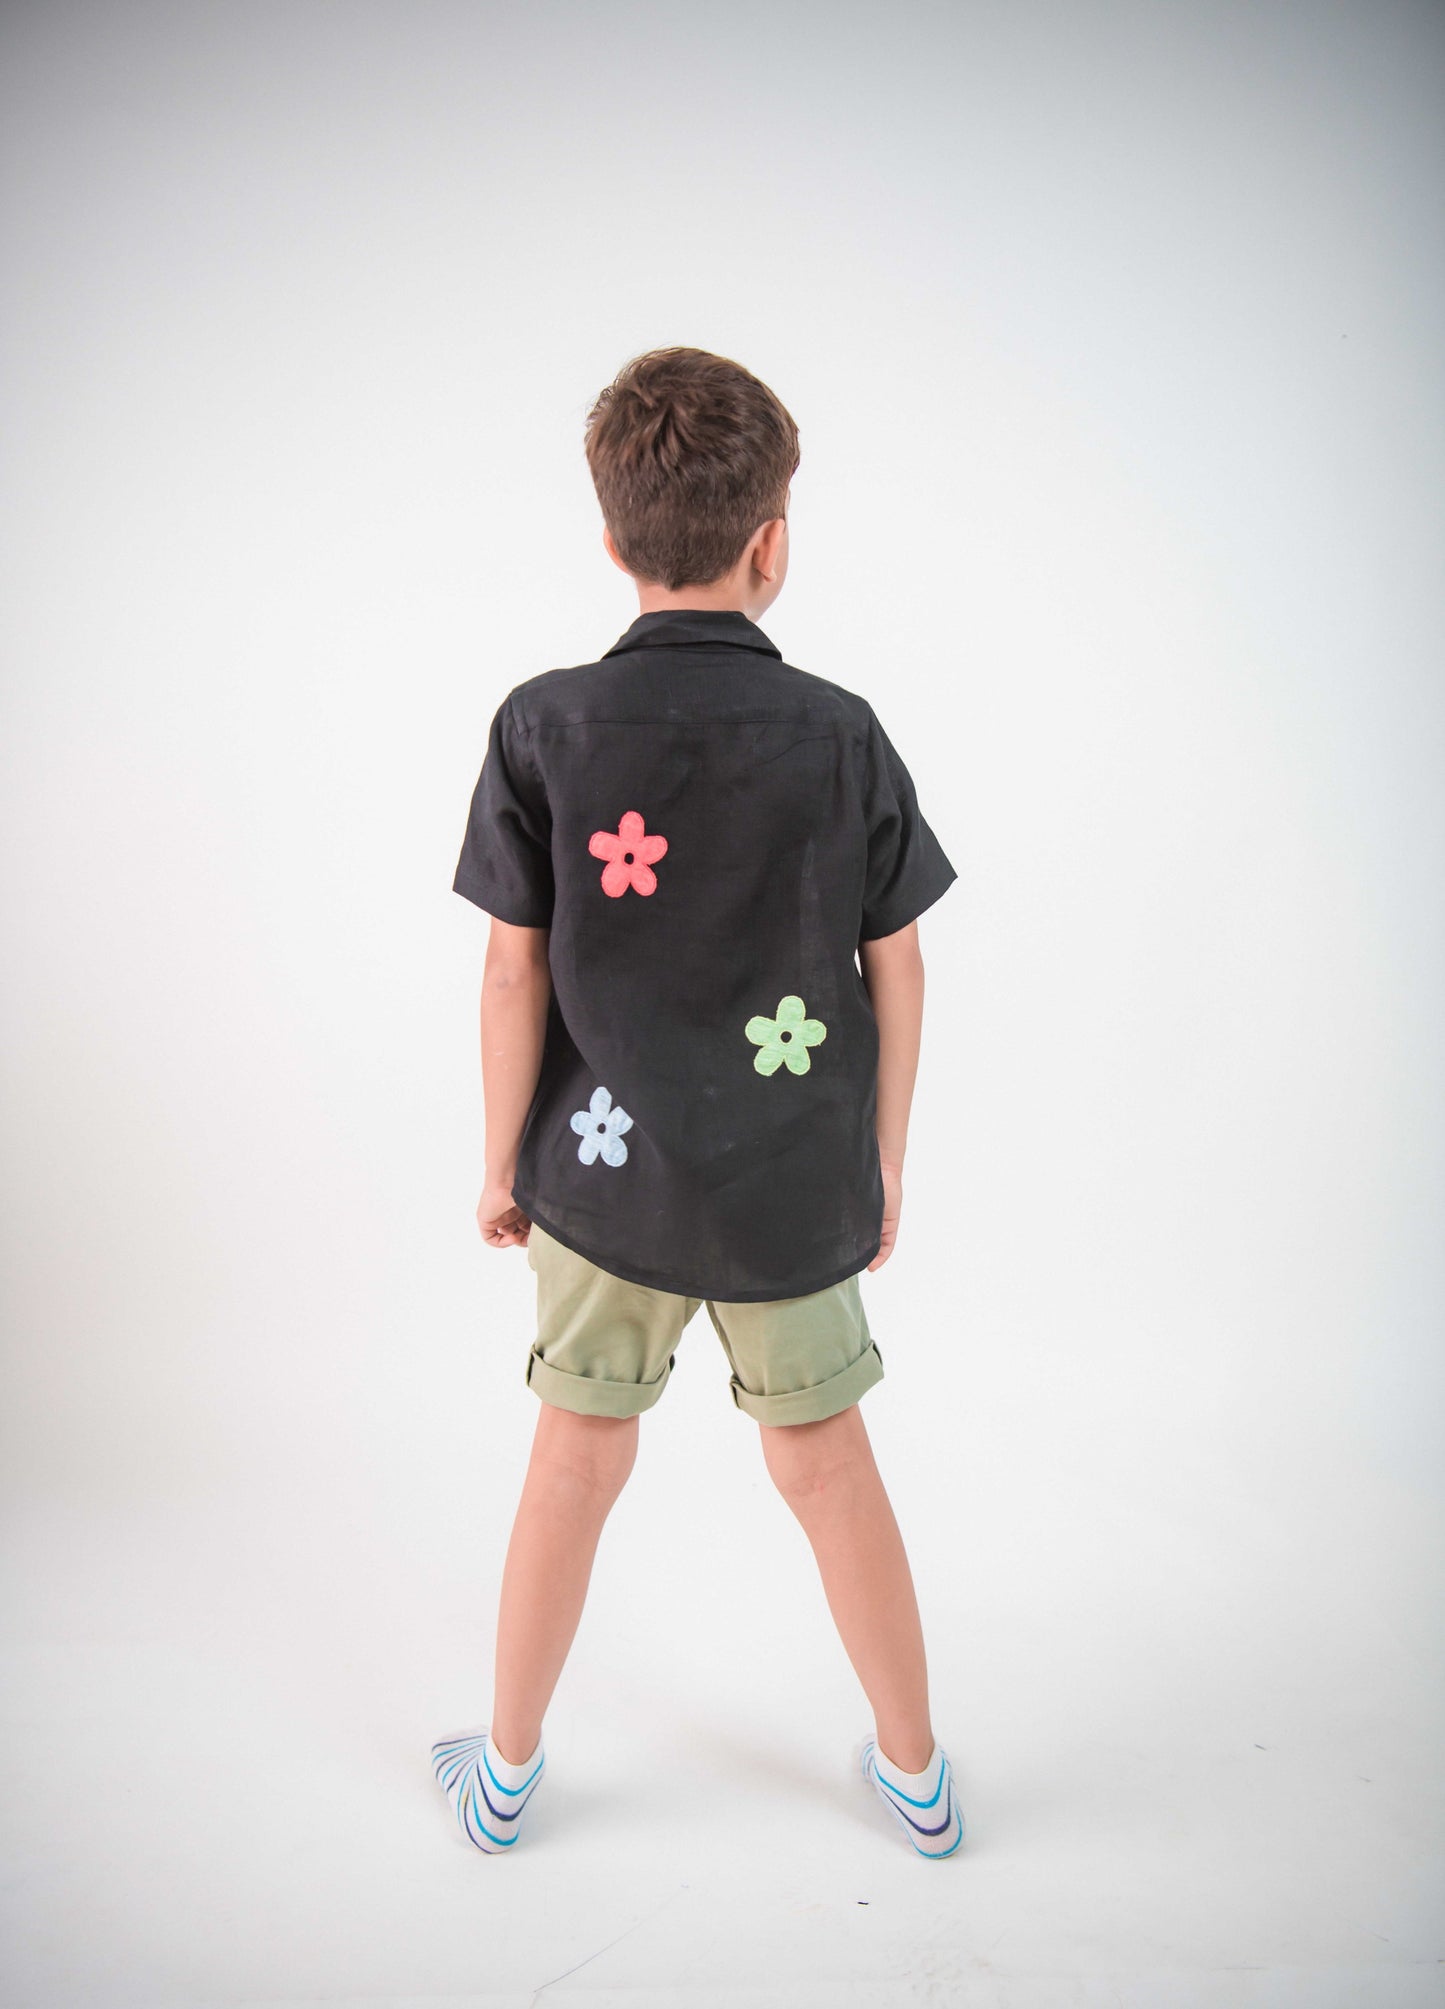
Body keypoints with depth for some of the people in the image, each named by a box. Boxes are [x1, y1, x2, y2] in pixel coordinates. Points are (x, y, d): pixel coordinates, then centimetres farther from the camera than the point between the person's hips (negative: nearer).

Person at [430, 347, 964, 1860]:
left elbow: (514, 971, -8)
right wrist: (884, 1157, 9)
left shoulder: (544, 726, -11)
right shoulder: (843, 733, -8)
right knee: (826, 1462, 17)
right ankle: (916, 1770, 35)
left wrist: (500, 1161, 4)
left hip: (607, 1169, 0)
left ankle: (506, 1771, 35)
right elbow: (897, 969, -3)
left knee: (577, 1459, 16)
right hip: (799, 1175, 1)